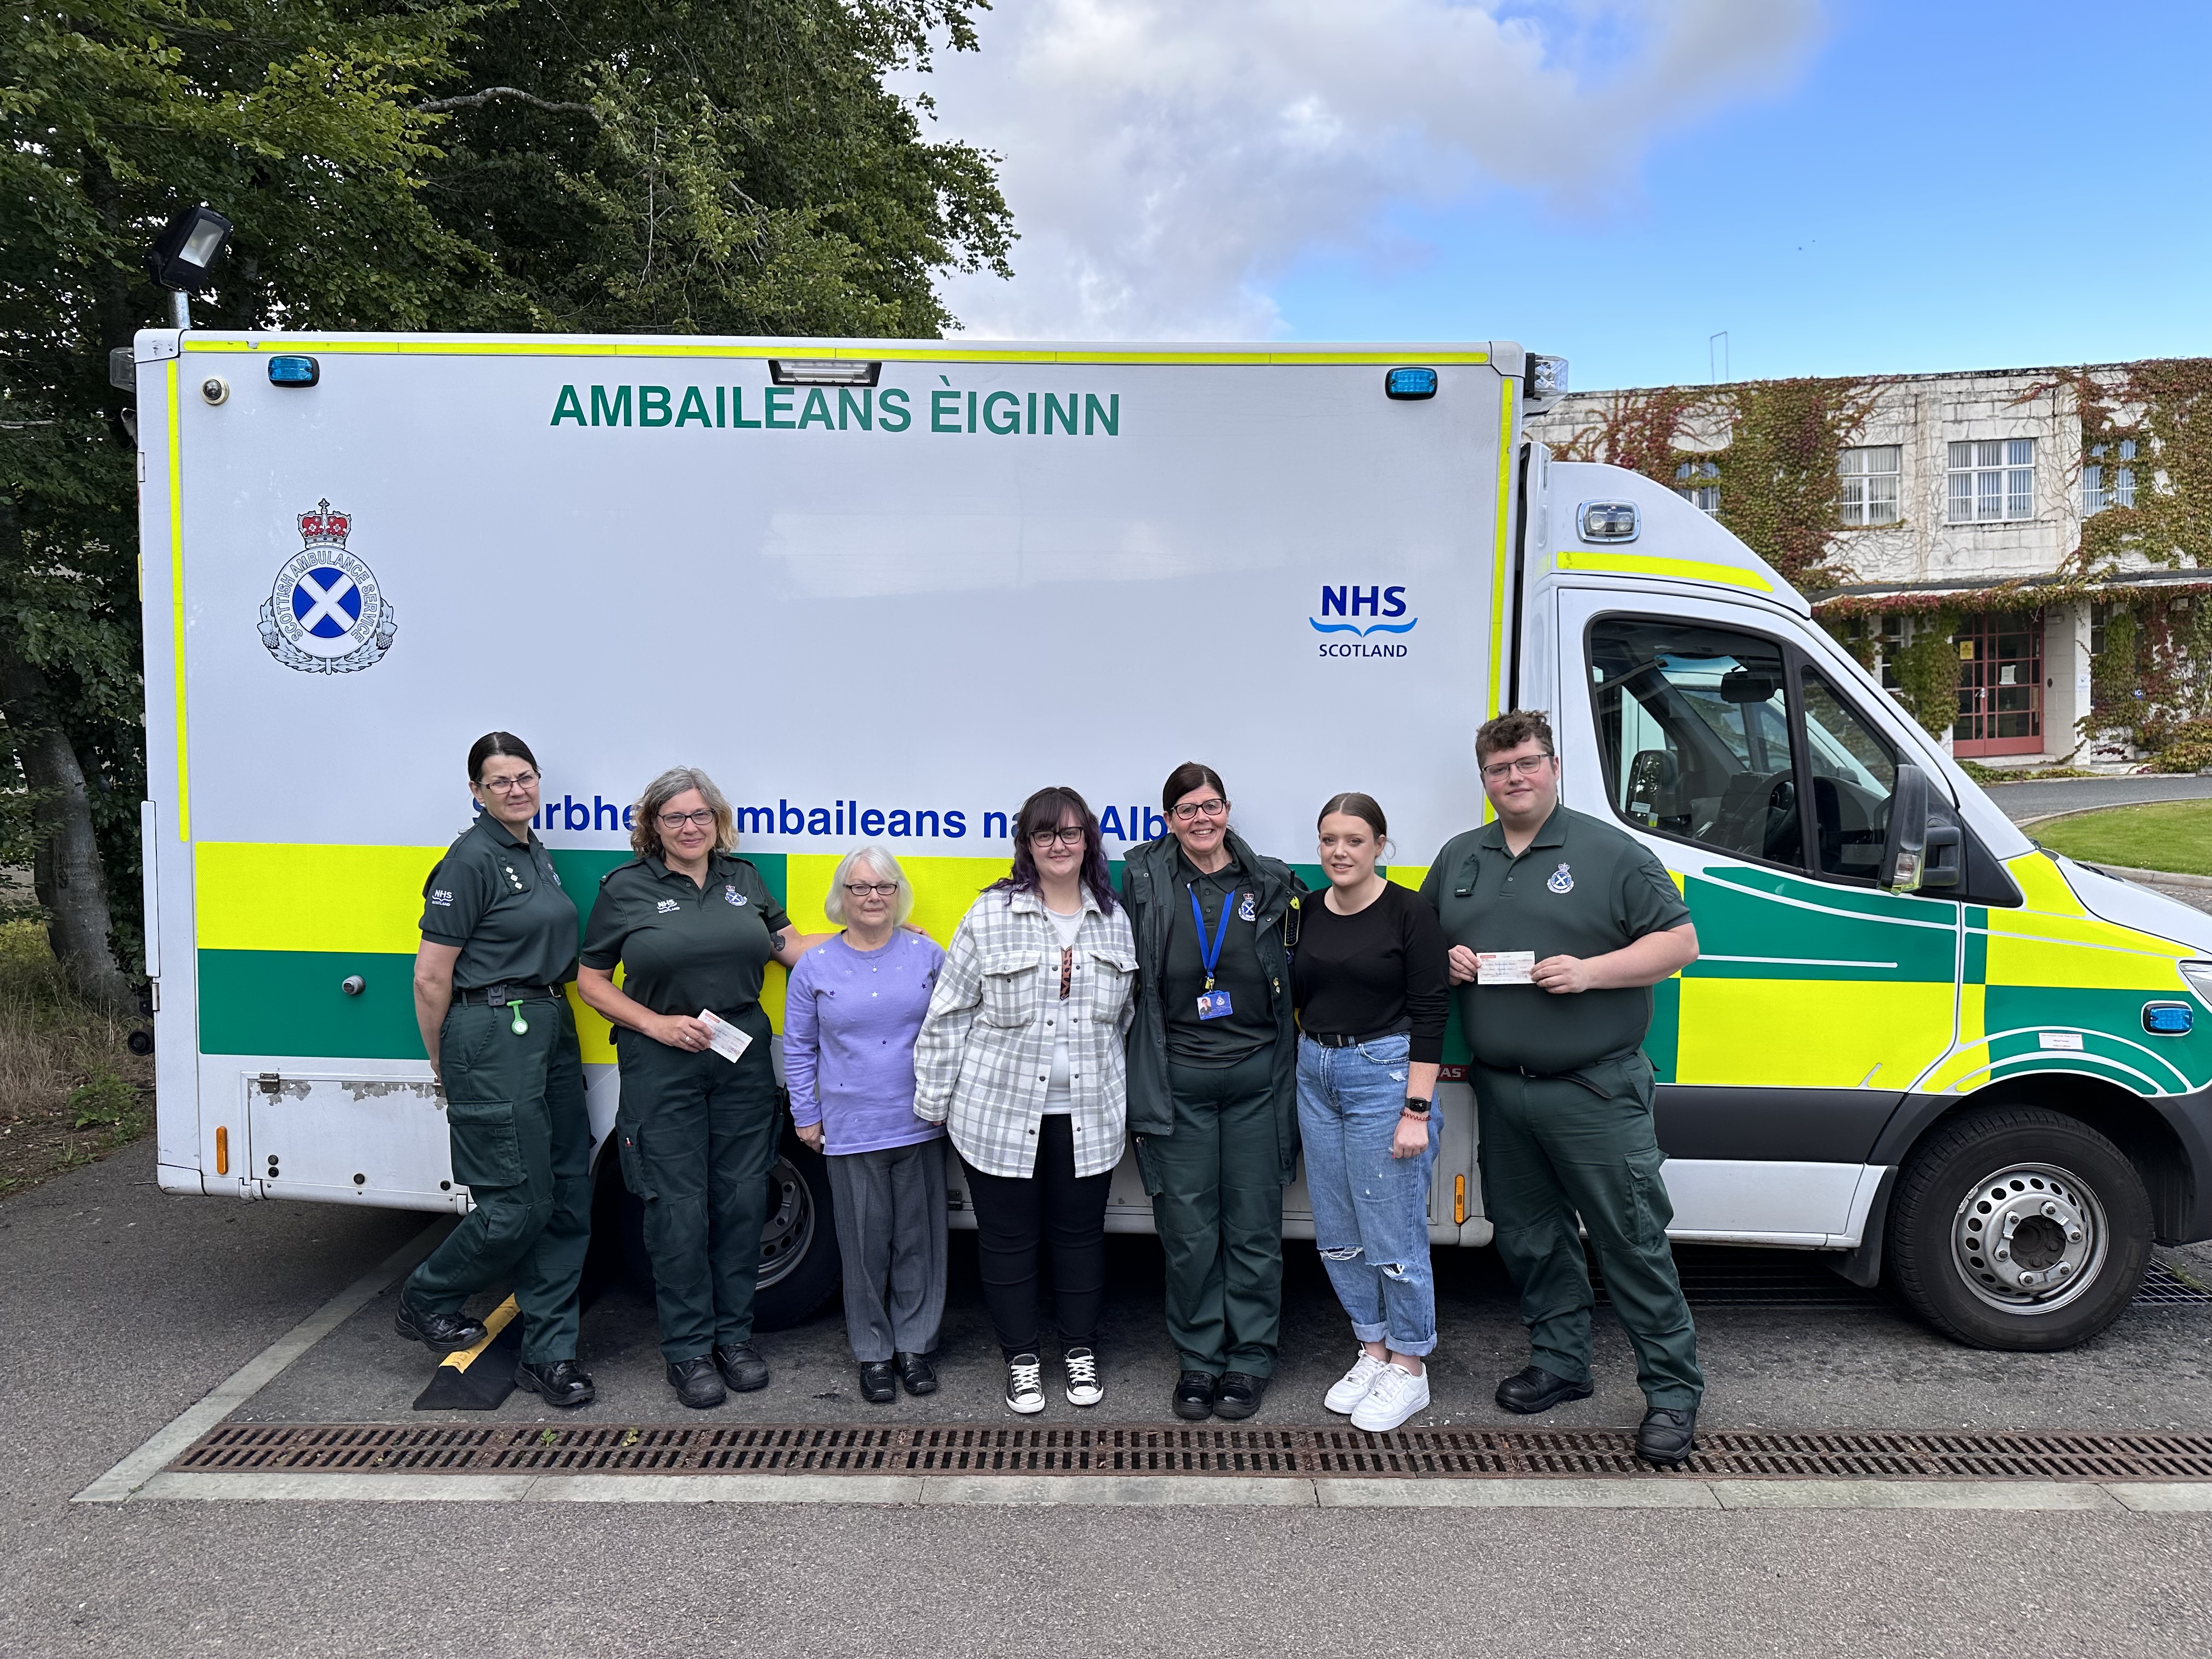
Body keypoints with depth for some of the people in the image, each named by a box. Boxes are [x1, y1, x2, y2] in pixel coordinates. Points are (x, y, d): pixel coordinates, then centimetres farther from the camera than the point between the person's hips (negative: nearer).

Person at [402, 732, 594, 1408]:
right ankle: (426, 1301, 23)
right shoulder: (472, 860, -12)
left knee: (569, 1198, 8)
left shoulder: (538, 855, 14)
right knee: (519, 1205, -4)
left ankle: (547, 1354, 17)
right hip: (494, 1039, -8)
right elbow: (431, 978, -12)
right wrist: (444, 1068, -3)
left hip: (552, 1032, 8)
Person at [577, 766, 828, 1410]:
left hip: (742, 1059, 3)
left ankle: (734, 1333, 23)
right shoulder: (626, 887, 0)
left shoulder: (742, 877, 9)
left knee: (741, 1198, 7)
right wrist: (657, 1024, -10)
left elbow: (789, 946, 14)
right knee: (680, 1208, 0)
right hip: (663, 1066, -3)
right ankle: (688, 1349, 15)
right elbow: (591, 981, 2)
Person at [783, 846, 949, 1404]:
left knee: (919, 1238, 8)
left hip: (922, 1126, 1)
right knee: (865, 1244, 6)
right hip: (850, 1132, 0)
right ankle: (874, 1353, 21)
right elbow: (799, 1049, 9)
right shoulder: (815, 967, 2)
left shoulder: (929, 956, 2)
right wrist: (806, 1116, 7)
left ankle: (915, 1346, 23)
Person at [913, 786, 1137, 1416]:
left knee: (1081, 1232, 13)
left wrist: (1114, 1093, 14)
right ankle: (1022, 1357, 26)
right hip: (1000, 1113, -2)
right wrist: (934, 1099, -2)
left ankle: (1080, 1351, 31)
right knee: (1008, 1237, 9)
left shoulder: (1114, 920, 5)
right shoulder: (990, 915, -6)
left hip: (1088, 1118, 3)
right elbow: (949, 1014, -3)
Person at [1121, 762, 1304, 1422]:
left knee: (1254, 1226, 7)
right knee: (1188, 1230, 6)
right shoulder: (1143, 880, 2)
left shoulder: (1271, 884, 5)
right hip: (1177, 1079, 0)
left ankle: (1250, 1361, 22)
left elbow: (1298, 976, 10)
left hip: (1257, 1077, 1)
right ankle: (1198, 1361, 22)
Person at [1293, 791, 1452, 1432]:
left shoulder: (1408, 913, -9)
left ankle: (1409, 1368, 16)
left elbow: (1430, 1015, -11)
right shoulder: (1309, 913, 8)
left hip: (1385, 1073, -6)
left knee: (1392, 1233, -1)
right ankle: (1373, 1350, 29)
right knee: (1337, 1233, 12)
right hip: (1316, 1075, 6)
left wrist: (1416, 1110, -15)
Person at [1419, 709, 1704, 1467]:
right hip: (1501, 1090, 5)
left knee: (1633, 1240, 0)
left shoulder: (1611, 853, -4)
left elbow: (1679, 942, -5)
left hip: (1595, 1091, -5)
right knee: (1530, 1237, 15)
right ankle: (1560, 1363, 31)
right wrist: (1448, 960, -2)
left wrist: (1590, 971, -18)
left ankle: (1673, 1392, 12)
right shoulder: (1459, 858, 12)